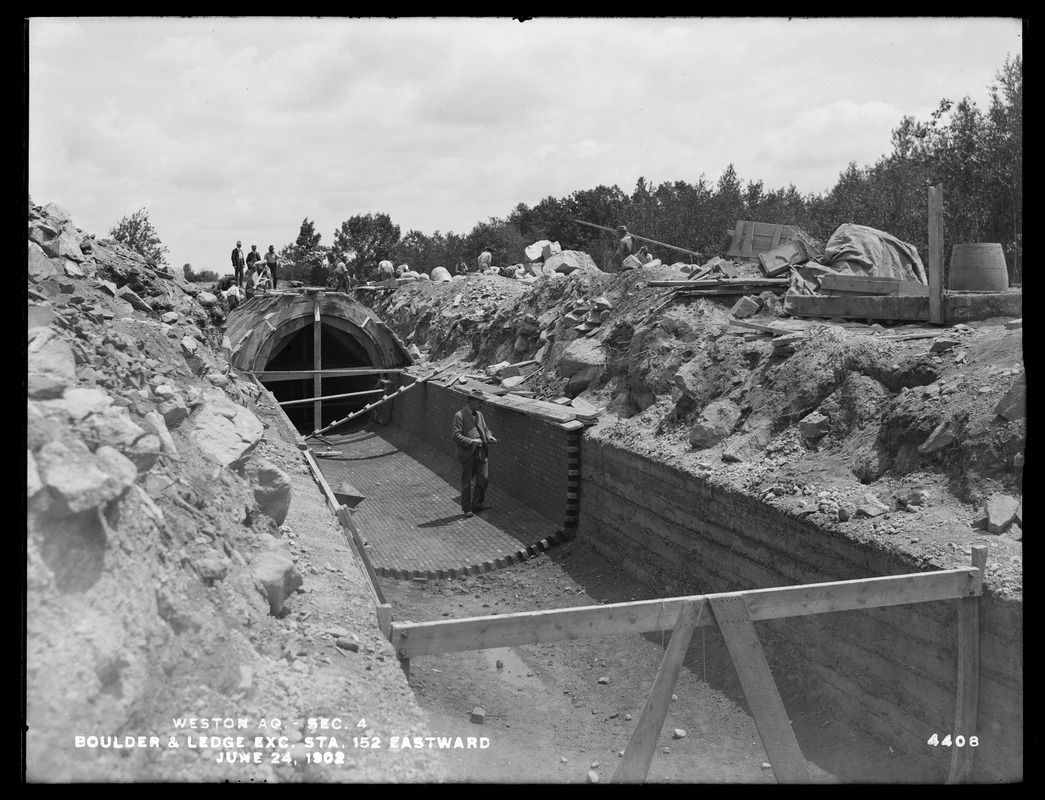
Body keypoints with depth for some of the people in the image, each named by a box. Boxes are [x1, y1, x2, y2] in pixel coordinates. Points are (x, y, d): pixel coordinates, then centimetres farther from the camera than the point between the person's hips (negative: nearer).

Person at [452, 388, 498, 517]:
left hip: (482, 452, 6)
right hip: (468, 454, -6)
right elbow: (456, 436, -15)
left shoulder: (479, 414, 12)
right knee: (467, 482, 5)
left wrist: (489, 436, 1)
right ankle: (467, 509, 16)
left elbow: (485, 429, 23)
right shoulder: (460, 416, -10)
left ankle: (478, 504, 26)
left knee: (483, 479, 8)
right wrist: (471, 441, -24)